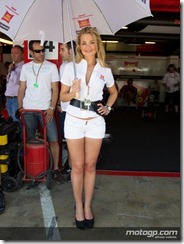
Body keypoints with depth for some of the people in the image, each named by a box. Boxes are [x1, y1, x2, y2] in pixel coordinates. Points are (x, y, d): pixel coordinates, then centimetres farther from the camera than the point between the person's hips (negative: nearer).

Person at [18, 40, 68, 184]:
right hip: (28, 110, 3)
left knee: (53, 139, -6)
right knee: (29, 140, 8)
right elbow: (22, 89, 14)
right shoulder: (25, 67, 10)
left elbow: (55, 89, 0)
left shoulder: (51, 66, 2)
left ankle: (56, 169, 6)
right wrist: (20, 106, 5)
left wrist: (52, 108, -10)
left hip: (46, 109, -2)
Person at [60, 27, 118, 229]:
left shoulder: (105, 70, 3)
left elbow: (113, 92, 19)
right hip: (74, 120, -1)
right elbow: (62, 96, 2)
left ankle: (87, 205, 28)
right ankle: (78, 206, 26)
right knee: (78, 166, 6)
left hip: (96, 121, 1)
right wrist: (73, 93, -18)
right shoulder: (71, 67, -1)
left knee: (90, 165, 10)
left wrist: (108, 108, 3)